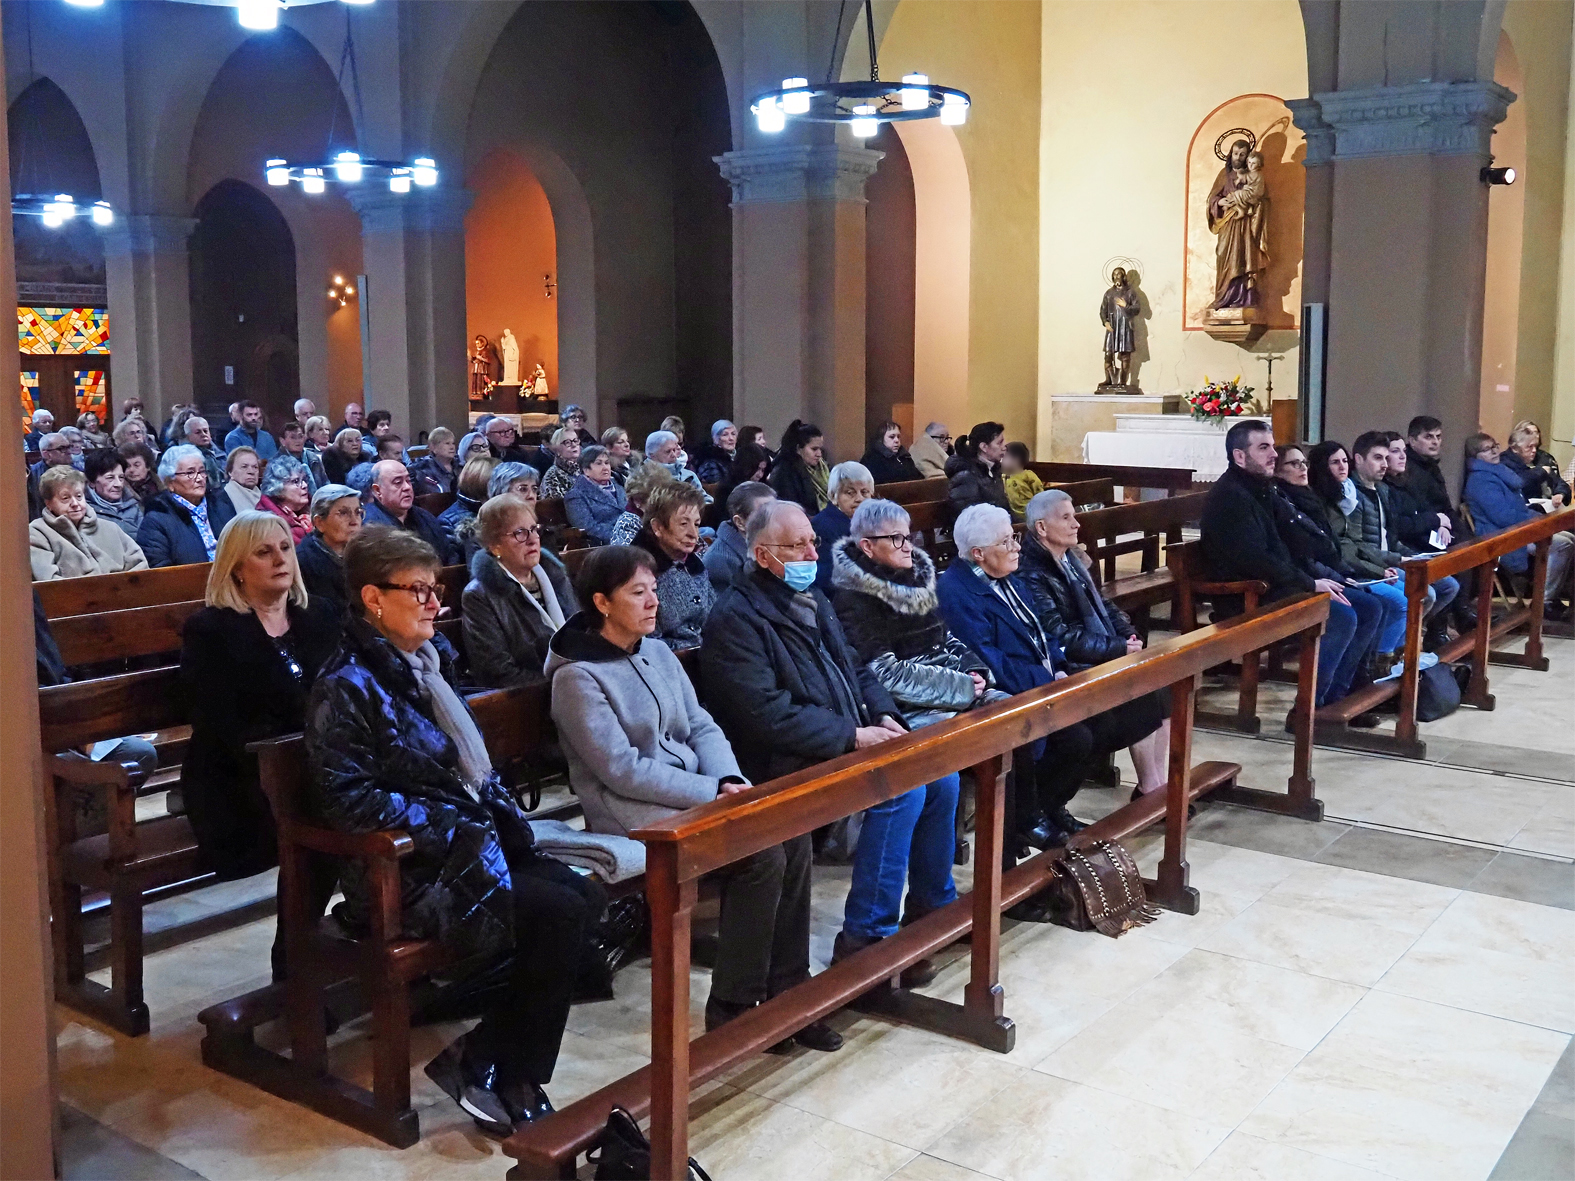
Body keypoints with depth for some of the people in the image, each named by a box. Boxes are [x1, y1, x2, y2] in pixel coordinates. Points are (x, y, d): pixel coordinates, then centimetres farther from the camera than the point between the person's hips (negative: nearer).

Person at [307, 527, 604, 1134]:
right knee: (560, 914, -20)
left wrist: (502, 815, 5)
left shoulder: (425, 662, 15)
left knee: (587, 896, -9)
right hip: (407, 872, -9)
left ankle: (480, 1055, -2)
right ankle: (501, 1078, -4)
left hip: (471, 844, 9)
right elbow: (347, 799, -20)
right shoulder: (347, 688, -12)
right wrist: (451, 828, -21)